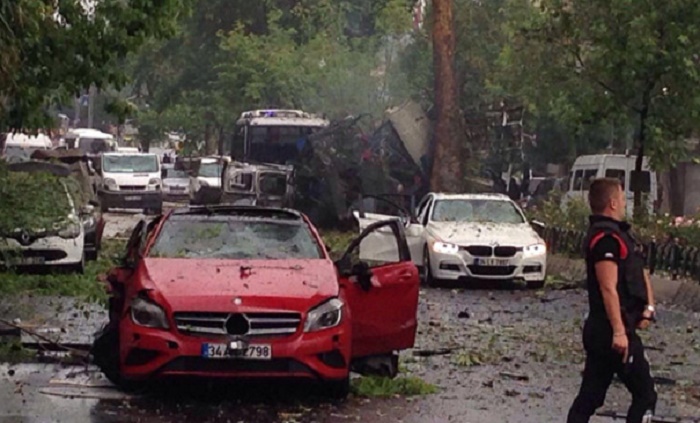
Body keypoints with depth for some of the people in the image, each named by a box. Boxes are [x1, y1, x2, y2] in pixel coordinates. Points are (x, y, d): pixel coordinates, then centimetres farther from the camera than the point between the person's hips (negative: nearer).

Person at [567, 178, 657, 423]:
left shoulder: (619, 232, 18)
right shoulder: (606, 237, -16)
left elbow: (640, 273, 19)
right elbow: (608, 288, -23)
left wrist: (648, 307, 3)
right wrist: (619, 331, -26)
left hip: (599, 330, 10)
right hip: (613, 330, -10)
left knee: (590, 397, 10)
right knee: (645, 394, -2)